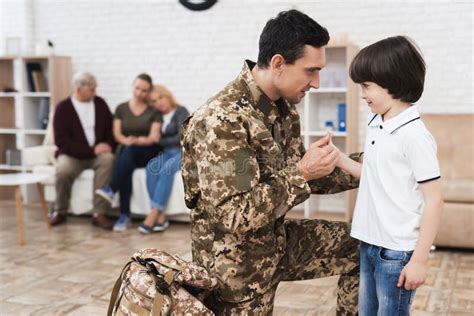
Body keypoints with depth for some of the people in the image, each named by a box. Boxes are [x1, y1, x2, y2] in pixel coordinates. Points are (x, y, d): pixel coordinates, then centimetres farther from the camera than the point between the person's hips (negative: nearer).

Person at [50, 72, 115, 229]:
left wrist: (108, 145, -13)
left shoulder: (100, 103, 6)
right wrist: (92, 150, -22)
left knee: (108, 159, -33)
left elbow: (111, 129, 10)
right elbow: (62, 142, -13)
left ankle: (99, 213, -29)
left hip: (98, 153, 2)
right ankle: (59, 211, -6)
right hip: (72, 154, -2)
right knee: (63, 169, -36)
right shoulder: (63, 108, -6)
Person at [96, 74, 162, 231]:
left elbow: (154, 137, -6)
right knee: (126, 165, -36)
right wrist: (126, 140, -21)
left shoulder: (154, 111, 6)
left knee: (130, 150, -37)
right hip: (127, 152, 1)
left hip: (147, 153, -1)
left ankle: (110, 189, -46)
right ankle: (125, 215, -39)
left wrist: (139, 141, -28)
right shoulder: (121, 108, 12)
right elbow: (117, 134, 3)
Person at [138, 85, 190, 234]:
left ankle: (153, 215, -39)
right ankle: (160, 216, -35)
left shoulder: (181, 111, 1)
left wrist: (160, 142, -4)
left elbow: (181, 138, -9)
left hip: (183, 152, -4)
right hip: (166, 153, 4)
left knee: (167, 168, -36)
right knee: (152, 166, -29)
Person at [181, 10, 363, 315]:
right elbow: (234, 216, -31)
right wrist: (302, 173, -29)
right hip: (238, 262, -8)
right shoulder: (221, 120, -28)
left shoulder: (283, 108, -1)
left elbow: (293, 178, 8)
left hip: (278, 240, 8)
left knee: (362, 247, 10)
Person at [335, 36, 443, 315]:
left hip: (398, 251, -8)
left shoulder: (414, 135, -18)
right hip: (369, 245, 8)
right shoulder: (376, 127, 7)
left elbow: (434, 200, -18)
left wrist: (419, 259, -18)